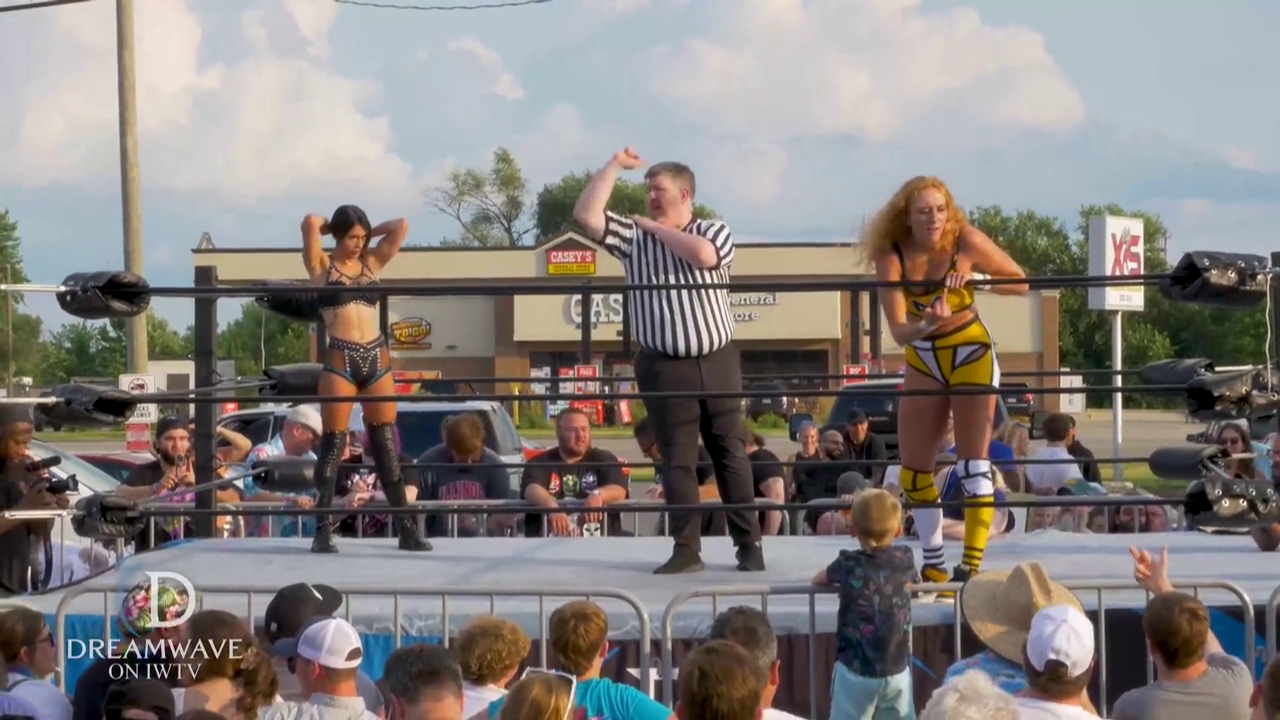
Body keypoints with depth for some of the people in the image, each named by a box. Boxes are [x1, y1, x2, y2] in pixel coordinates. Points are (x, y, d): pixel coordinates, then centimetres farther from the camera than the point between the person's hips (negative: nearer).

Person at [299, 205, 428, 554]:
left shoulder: (372, 262, 14)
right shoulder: (322, 265, 4)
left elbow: (401, 227, 8)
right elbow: (310, 223, -10)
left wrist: (369, 233, 16)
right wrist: (324, 226, 10)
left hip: (377, 358, 4)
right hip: (340, 360, -4)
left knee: (386, 446, 5)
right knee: (333, 445, -3)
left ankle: (406, 528, 5)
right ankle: (323, 530, 0)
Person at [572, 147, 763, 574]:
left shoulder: (713, 230, 4)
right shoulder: (633, 236, 7)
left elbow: (703, 255, -19)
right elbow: (586, 215, -5)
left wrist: (654, 227, -7)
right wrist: (615, 164, -2)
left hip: (717, 362, -1)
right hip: (665, 367, 1)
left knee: (731, 456, 3)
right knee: (677, 461, 1)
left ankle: (749, 545, 8)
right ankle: (686, 550, 5)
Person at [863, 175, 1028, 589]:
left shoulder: (966, 242, -19)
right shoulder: (891, 257, -17)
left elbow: (1020, 282, -9)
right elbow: (898, 331, -22)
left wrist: (974, 278, -25)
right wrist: (926, 323, -43)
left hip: (971, 357, -3)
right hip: (923, 363, 3)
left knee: (972, 463, -11)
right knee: (913, 468, 6)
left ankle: (972, 565, -11)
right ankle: (933, 564, 20)